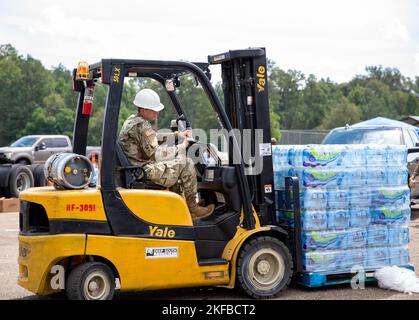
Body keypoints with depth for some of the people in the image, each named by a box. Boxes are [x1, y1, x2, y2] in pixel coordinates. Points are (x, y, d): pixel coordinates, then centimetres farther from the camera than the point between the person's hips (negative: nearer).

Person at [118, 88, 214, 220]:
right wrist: (181, 147, -10)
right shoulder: (142, 126, -20)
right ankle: (192, 208, 2)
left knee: (174, 165, 28)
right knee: (186, 164, -6)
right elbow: (155, 154, -21)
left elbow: (153, 139, 24)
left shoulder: (132, 120, 13)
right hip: (145, 172, -11)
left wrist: (177, 135, 16)